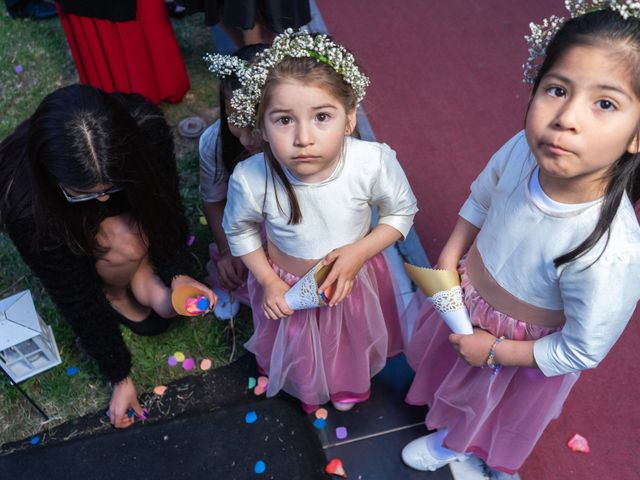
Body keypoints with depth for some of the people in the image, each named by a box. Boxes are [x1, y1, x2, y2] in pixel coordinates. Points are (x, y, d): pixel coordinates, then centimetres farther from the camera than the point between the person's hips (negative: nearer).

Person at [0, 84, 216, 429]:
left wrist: (175, 272, -24)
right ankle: (116, 295, -1)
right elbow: (76, 297, -29)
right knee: (127, 242, -33)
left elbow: (165, 202, -17)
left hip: (129, 214, 3)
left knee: (167, 303, -17)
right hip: (73, 237, -2)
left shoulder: (146, 128, -37)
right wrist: (119, 376, -20)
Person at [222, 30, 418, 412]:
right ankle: (305, 389, 67)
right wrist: (269, 282, -12)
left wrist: (359, 252, -25)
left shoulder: (374, 162, -34)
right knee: (297, 351, 29)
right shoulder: (250, 179, -33)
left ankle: (348, 385, 68)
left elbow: (402, 211, -12)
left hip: (354, 277, 1)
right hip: (287, 285, 0)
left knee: (353, 342, 32)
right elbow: (240, 230, -9)